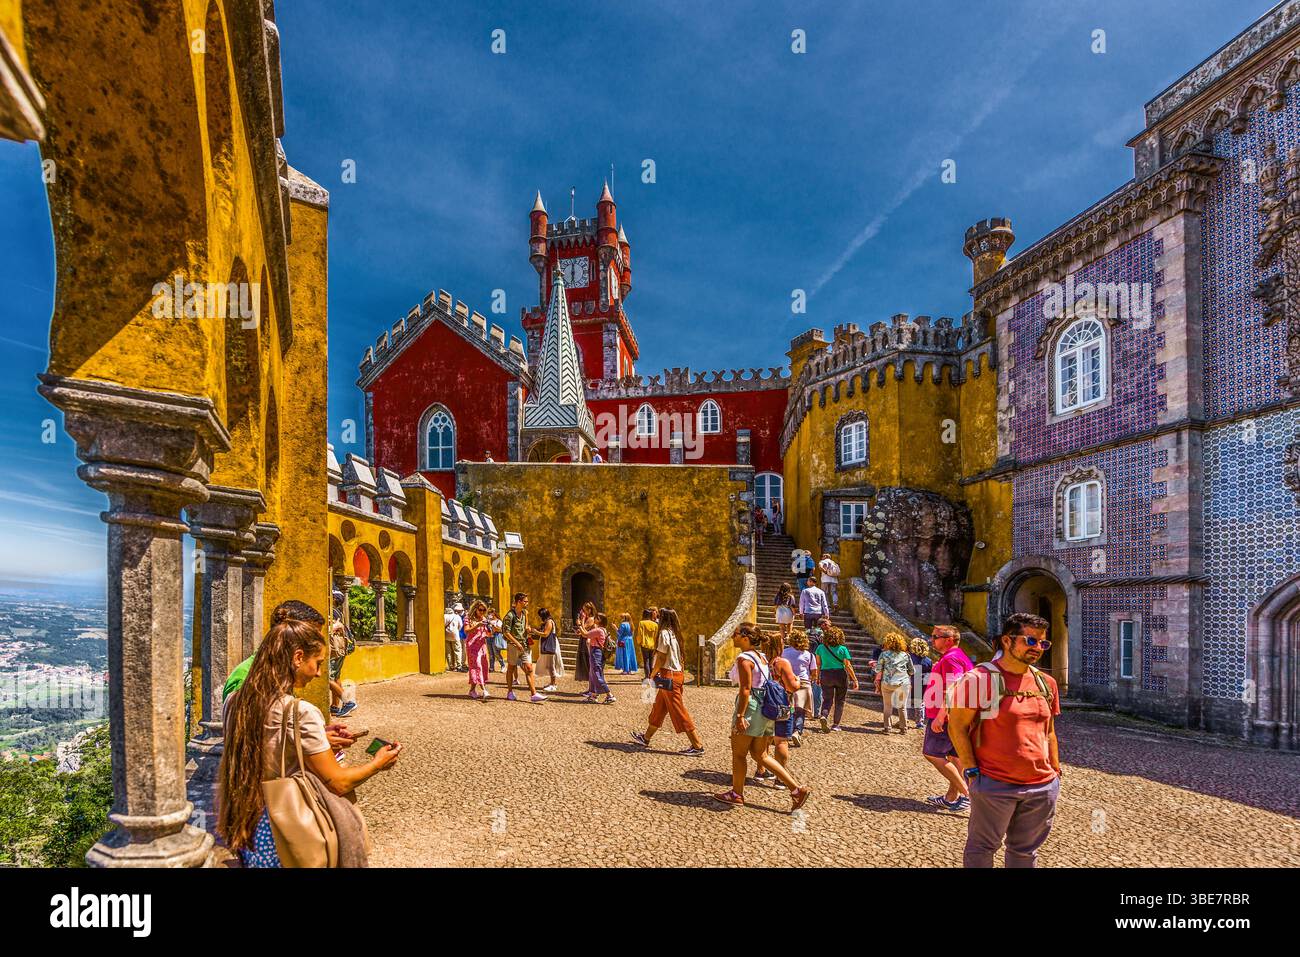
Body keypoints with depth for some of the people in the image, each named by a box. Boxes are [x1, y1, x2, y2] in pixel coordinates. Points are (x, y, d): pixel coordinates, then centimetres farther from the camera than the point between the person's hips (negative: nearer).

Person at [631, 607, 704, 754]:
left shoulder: (664, 633, -15)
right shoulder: (674, 633, 11)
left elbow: (661, 658, -15)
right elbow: (674, 656, 10)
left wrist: (652, 675, -3)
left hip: (669, 676, -9)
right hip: (677, 673, 9)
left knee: (679, 712, -4)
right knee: (658, 708, 20)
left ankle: (697, 746, 0)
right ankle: (646, 738, 33)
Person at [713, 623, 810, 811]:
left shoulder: (744, 659, -15)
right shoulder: (761, 657, 12)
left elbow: (745, 689, -20)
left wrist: (740, 716, -20)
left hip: (750, 707, -9)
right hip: (765, 709, 9)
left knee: (738, 753, 8)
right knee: (760, 755, 14)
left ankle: (737, 794, 22)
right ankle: (797, 789, 9)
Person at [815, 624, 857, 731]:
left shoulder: (821, 648, -2)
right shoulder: (842, 649, -9)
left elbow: (818, 664, 3)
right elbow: (848, 666, -9)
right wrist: (855, 680, -3)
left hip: (826, 675, 2)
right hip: (841, 675, -2)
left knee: (827, 699, 11)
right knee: (839, 701, 12)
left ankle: (824, 715, -17)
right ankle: (835, 724, 13)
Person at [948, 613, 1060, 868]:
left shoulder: (1046, 682, 9)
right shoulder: (979, 678, -13)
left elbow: (1049, 732, 18)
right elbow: (957, 727, -11)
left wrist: (1056, 771, 15)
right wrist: (971, 771, -14)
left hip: (1043, 787, 6)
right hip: (994, 785, -6)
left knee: (1025, 850, 18)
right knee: (982, 849, 7)